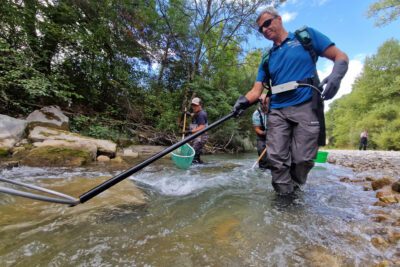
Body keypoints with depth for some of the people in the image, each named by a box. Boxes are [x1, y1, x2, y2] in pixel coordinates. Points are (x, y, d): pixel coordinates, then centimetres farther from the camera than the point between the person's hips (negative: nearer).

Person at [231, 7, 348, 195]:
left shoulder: (306, 35, 12)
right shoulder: (267, 59, 19)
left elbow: (340, 57, 8)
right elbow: (256, 90, 11)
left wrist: (335, 77, -14)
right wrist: (243, 101, -10)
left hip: (306, 108, -3)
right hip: (277, 111, 3)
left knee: (302, 159, -4)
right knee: (276, 159, -6)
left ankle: (294, 191, 20)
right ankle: (284, 197, 8)